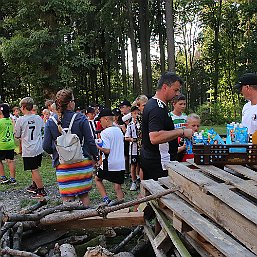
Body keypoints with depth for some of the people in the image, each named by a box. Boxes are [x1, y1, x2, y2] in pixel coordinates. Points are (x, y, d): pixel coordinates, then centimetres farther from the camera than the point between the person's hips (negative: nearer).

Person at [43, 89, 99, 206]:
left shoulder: (50, 122, -3)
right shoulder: (81, 118, -9)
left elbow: (46, 146, -1)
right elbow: (90, 141, -7)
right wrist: (95, 157, 9)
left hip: (62, 164, 1)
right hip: (83, 162, 0)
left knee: (67, 199, 6)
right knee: (84, 194, 15)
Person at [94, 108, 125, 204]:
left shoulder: (105, 132, -14)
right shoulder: (119, 130, 9)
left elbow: (107, 150, -21)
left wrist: (97, 146, -7)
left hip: (109, 164, -6)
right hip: (121, 163, 6)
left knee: (97, 178, 17)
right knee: (118, 186, 10)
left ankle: (106, 199, 5)